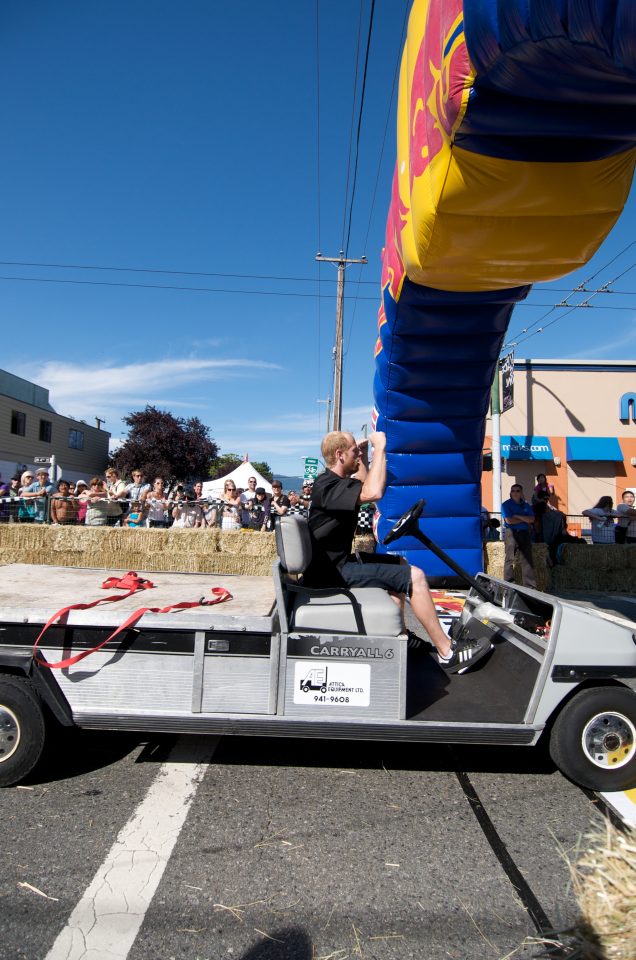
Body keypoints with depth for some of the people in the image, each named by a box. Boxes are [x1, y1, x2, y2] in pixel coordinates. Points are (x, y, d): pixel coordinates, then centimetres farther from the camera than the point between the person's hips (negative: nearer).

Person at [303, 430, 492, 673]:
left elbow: (363, 487, 30)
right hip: (333, 571, -11)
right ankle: (447, 652, -5)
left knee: (400, 564, 22)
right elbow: (373, 492, -36)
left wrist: (364, 454, 17)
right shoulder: (326, 485, -21)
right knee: (414, 576, -15)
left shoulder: (333, 481, 11)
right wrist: (380, 447, -25)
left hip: (338, 561, 11)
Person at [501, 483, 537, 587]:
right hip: (511, 533, -4)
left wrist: (517, 516, -9)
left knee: (527, 559, 2)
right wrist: (525, 519, -3)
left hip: (525, 533, 4)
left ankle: (529, 584, 5)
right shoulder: (506, 505, 2)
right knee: (509, 559, -6)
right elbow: (509, 520, -11)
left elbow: (531, 519, -1)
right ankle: (509, 584, -2)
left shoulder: (526, 505, 15)